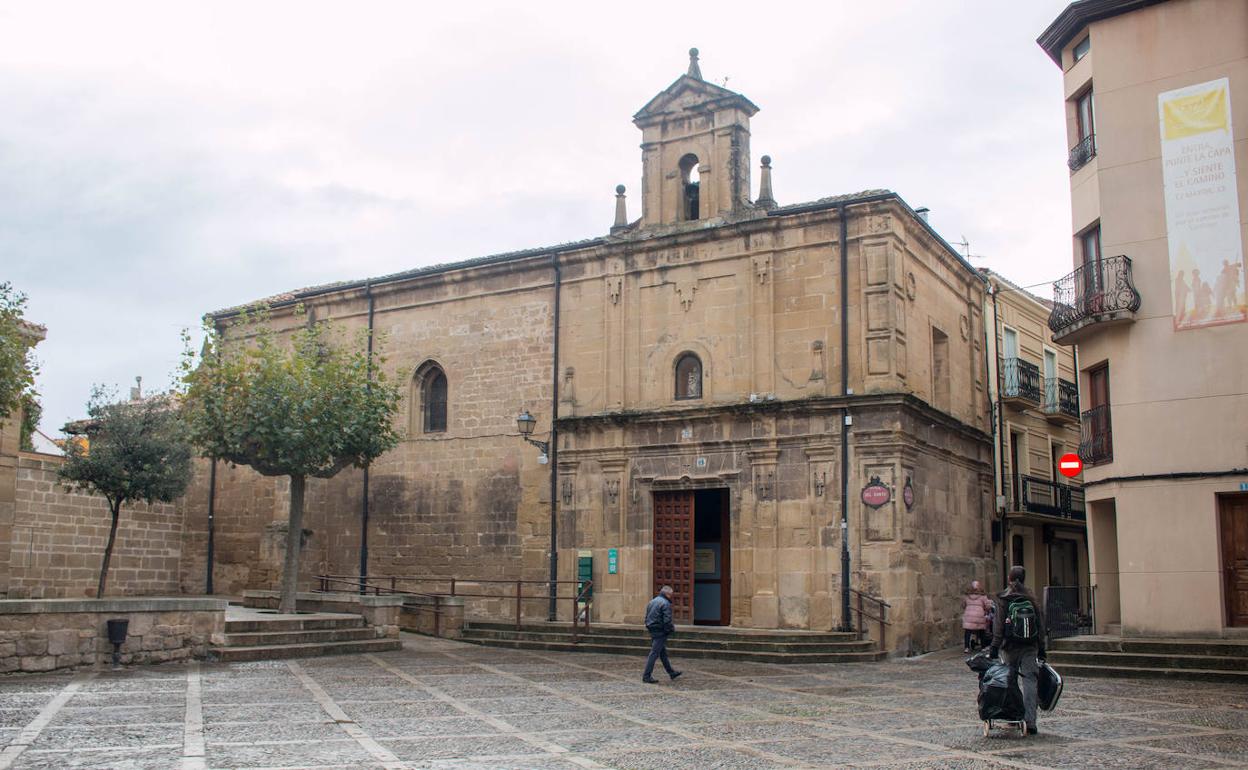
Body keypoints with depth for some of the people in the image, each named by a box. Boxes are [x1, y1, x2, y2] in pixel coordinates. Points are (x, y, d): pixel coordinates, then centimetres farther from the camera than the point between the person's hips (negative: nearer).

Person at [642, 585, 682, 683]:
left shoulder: (652, 602, 13)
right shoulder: (665, 603, -15)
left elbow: (647, 618, 16)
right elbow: (667, 620, -21)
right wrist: (672, 629, -6)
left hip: (652, 631, 9)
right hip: (661, 632, -9)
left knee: (663, 653, 18)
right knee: (654, 653, -5)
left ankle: (671, 672, 30)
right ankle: (646, 676, -4)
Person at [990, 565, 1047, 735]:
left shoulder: (1003, 599, -4)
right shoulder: (1032, 599, 5)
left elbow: (998, 626, -8)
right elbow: (1041, 626, 7)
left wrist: (994, 648, -6)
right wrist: (1041, 649, 12)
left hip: (1010, 647, -2)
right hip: (1030, 647, 2)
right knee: (1030, 682, 0)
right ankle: (1030, 722, -6)